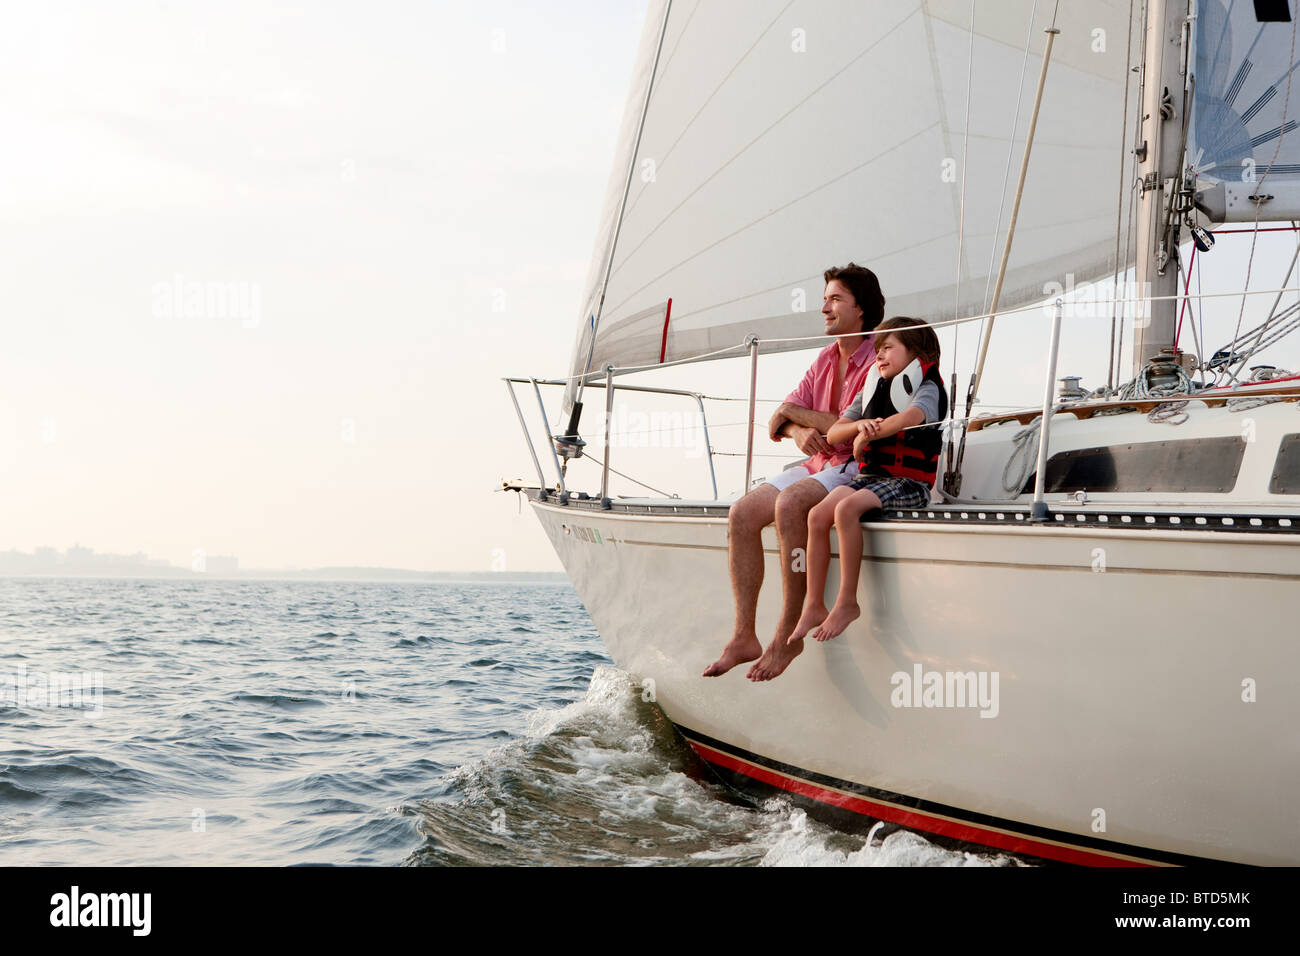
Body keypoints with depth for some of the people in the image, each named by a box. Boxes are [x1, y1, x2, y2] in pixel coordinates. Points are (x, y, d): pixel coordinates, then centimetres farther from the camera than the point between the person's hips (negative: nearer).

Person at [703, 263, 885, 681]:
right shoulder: (825, 359, 17)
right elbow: (780, 420, 13)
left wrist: (795, 413, -7)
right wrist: (798, 431, -12)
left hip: (860, 468, -8)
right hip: (820, 464, 8)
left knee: (789, 504, -34)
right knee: (742, 513, -13)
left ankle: (788, 634, -26)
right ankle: (744, 637, -13)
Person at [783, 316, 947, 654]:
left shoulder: (927, 388, -1)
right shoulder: (872, 391, 20)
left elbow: (911, 417, -26)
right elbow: (833, 433, 15)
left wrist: (866, 436, -14)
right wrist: (860, 425, -7)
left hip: (909, 481, -7)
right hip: (870, 475, 7)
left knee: (846, 508, -31)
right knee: (818, 514, -18)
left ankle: (847, 602, -24)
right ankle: (814, 606, -13)